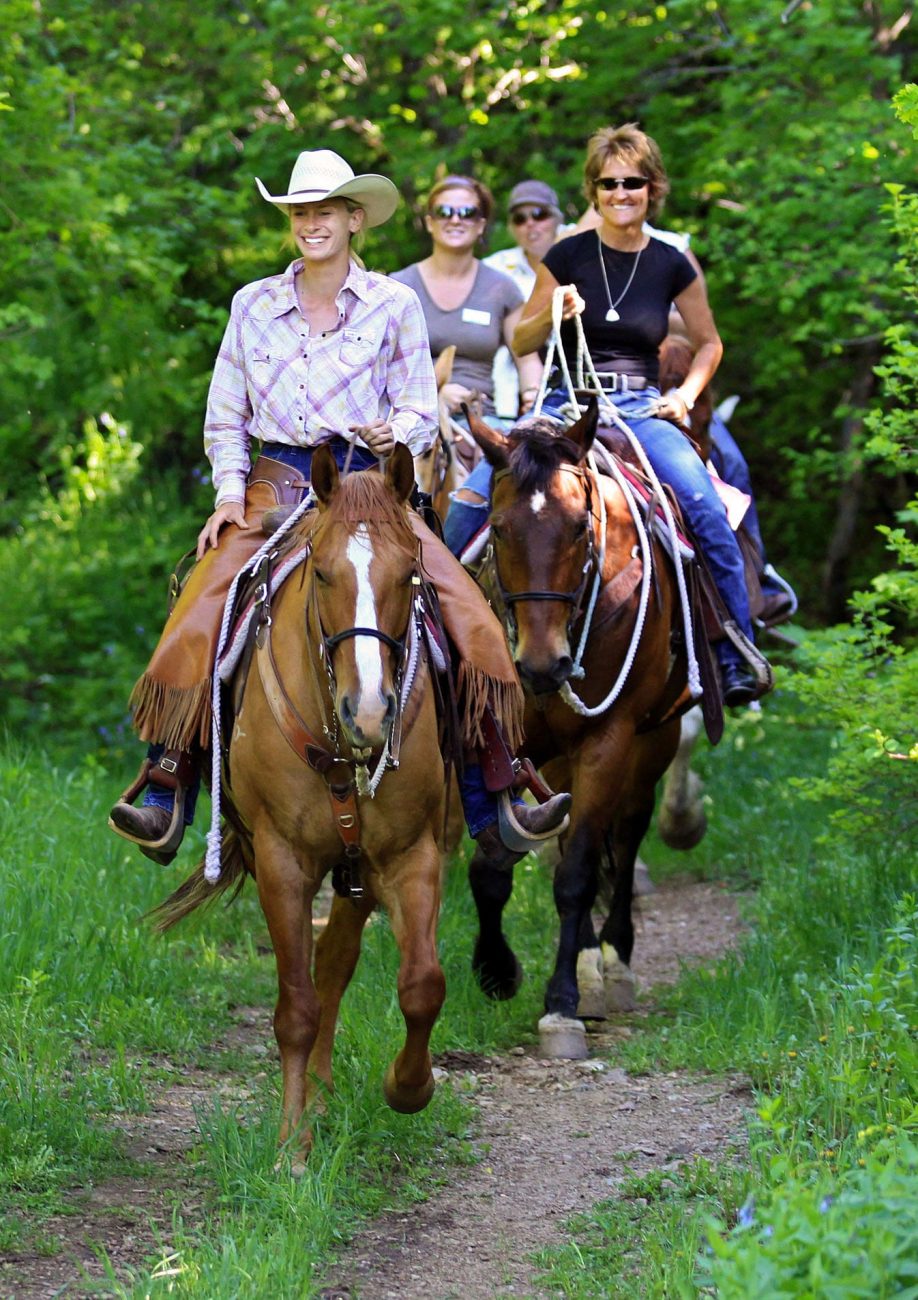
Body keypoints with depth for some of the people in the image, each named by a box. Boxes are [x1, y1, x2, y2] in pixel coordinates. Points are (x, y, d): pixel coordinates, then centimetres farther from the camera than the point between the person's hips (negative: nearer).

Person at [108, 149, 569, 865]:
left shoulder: (393, 304, 6)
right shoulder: (254, 304, 10)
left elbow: (420, 410, 5)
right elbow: (225, 416, 14)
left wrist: (395, 433, -18)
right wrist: (230, 493, 0)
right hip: (273, 487, 1)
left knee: (469, 619, -18)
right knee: (199, 621, -21)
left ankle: (492, 805, -13)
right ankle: (165, 797, -17)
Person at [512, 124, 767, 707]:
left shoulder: (673, 265, 6)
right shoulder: (568, 257, 3)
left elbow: (708, 343, 20)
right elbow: (522, 343, 8)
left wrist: (685, 395, 3)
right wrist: (555, 314, -12)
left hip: (642, 409, 1)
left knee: (706, 508, -23)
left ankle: (736, 658, -11)